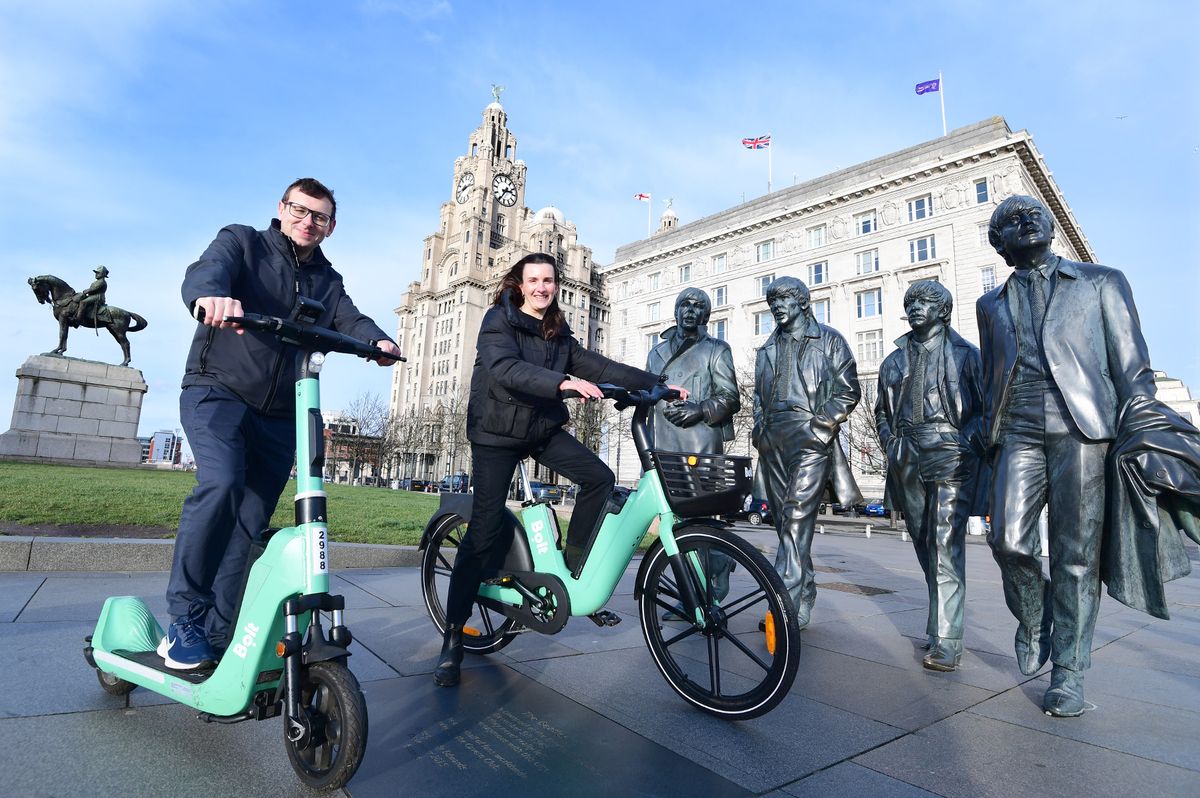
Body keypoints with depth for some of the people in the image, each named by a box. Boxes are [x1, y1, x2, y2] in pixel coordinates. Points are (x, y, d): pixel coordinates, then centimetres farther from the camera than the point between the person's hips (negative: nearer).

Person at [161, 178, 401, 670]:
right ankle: (185, 617, -10)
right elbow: (205, 270, -17)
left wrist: (377, 340, -28)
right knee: (221, 484, -27)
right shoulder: (242, 242, 4)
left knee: (251, 525, 2)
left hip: (279, 414, 4)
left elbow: (349, 320, -4)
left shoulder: (327, 280, 15)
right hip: (218, 391, -3)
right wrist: (211, 295, -42)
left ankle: (219, 635, 14)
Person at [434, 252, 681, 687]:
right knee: (484, 532, -9)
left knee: (600, 477, -12)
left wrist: (656, 384, -3)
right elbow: (505, 368, -27)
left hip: (543, 429, 6)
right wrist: (563, 382, -42)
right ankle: (453, 637, 4)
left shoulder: (558, 333, 10)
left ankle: (571, 564, 8)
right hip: (497, 432, -6)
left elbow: (597, 365, 3)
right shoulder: (498, 321, -9)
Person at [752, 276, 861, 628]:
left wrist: (820, 425, -11)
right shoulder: (767, 350, 24)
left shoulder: (829, 340, 8)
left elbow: (848, 390, 1)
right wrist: (759, 429, 12)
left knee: (796, 519, -16)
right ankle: (803, 602, 15)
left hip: (810, 440, -6)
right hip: (773, 443, 6)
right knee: (787, 523, 6)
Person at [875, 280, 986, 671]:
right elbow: (881, 411, 23)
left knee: (946, 548, -11)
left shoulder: (965, 354, 4)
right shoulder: (894, 361, 17)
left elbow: (986, 408, 0)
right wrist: (891, 445, 9)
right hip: (908, 463, 5)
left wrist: (962, 447, -12)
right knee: (924, 545, 12)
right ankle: (942, 620, 29)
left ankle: (946, 641, -8)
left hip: (950, 459, -5)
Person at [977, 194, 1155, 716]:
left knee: (1076, 555, -1)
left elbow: (1132, 365, 7)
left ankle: (1068, 672, 12)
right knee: (1008, 541, -11)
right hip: (1019, 432, 2)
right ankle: (1033, 619, 19)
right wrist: (989, 438, 15)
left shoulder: (1101, 282, 13)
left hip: (1083, 426, -2)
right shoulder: (991, 304, 20)